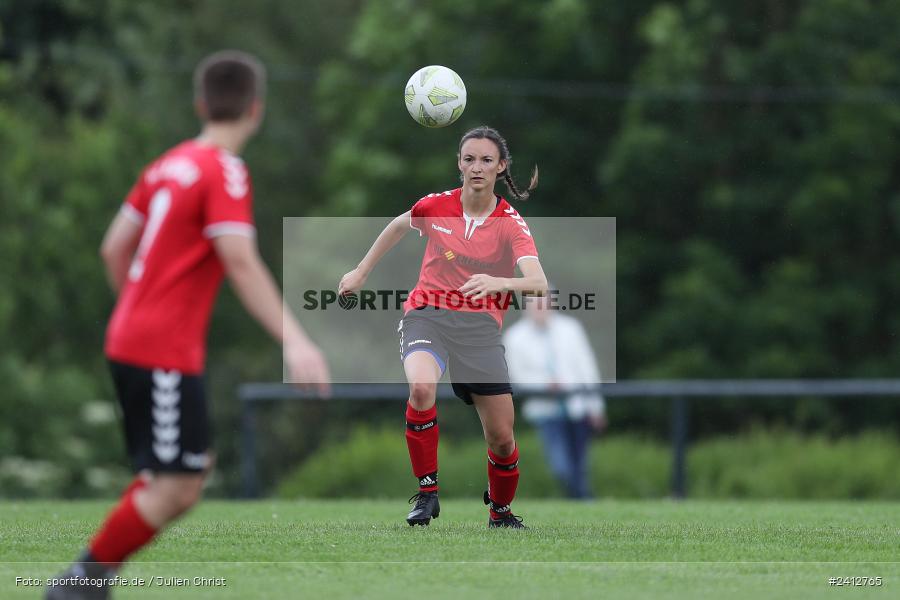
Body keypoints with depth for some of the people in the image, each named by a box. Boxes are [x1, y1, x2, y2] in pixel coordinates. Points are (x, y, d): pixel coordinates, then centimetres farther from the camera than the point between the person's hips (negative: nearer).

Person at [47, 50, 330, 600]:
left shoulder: (170, 165, 13)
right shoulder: (226, 174, -12)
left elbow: (114, 248, 18)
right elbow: (241, 264, -23)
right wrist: (293, 341, -27)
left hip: (132, 342, 9)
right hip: (166, 355, -9)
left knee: (192, 473, 15)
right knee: (176, 487, -7)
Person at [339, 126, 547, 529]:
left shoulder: (511, 224, -7)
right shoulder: (436, 206, -1)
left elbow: (538, 283, -23)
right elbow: (399, 226, 23)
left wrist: (497, 282, -42)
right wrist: (360, 272, 27)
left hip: (480, 326, 0)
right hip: (427, 314, 0)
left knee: (501, 438, -2)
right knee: (421, 388, -34)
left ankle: (501, 512, 28)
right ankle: (427, 492, -20)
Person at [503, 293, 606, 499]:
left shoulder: (570, 328, 0)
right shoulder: (515, 337, -4)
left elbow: (587, 367, 4)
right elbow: (517, 374, 2)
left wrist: (595, 406, 3)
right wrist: (544, 383, -15)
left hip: (576, 406, 2)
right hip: (546, 410, -2)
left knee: (580, 468, 7)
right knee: (561, 468, -15)